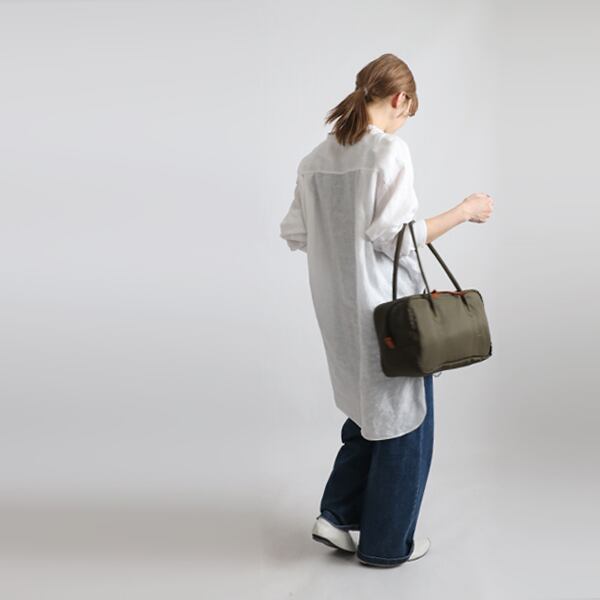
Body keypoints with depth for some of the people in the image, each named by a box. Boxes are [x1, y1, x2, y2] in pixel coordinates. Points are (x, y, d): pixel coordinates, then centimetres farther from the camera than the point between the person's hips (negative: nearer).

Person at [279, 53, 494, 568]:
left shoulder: (317, 158, 4)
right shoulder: (390, 150, -15)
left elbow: (295, 234, 7)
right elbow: (398, 237, -19)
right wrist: (463, 212, -7)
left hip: (339, 310, 7)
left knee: (371, 409, 24)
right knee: (403, 420, 10)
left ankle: (337, 516, 22)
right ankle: (387, 543, 22)